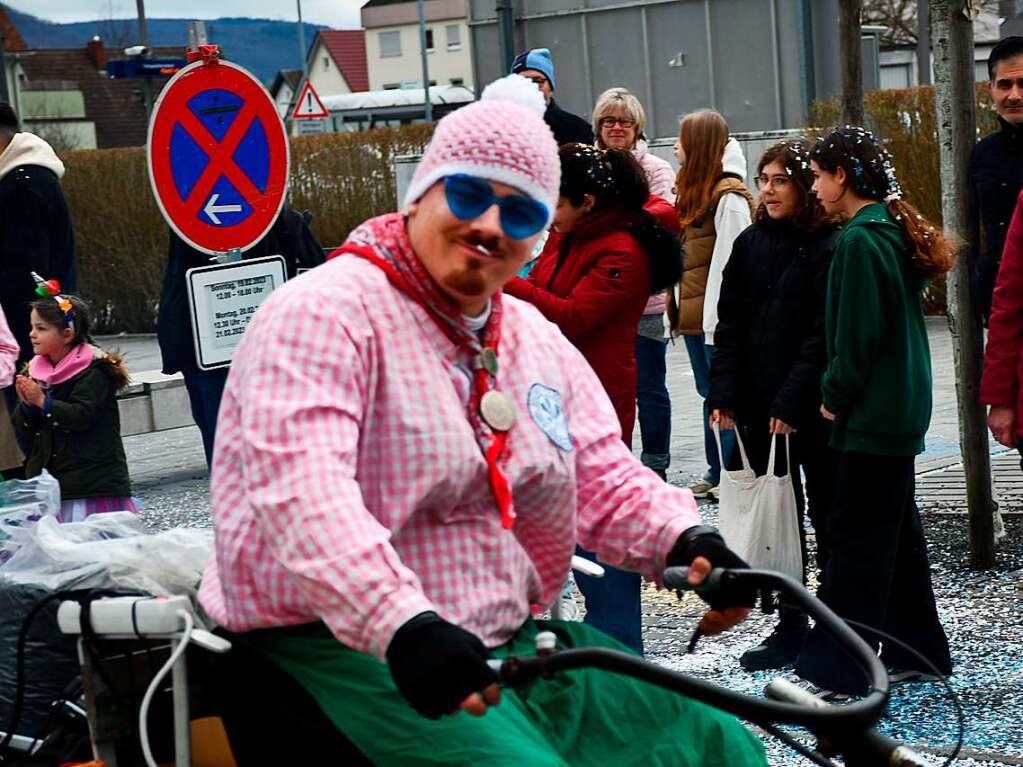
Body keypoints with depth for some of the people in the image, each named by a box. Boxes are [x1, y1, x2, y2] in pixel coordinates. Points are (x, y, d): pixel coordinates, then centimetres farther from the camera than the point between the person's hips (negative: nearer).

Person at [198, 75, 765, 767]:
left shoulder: (538, 341, 16)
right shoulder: (326, 312, -11)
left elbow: (604, 480, 13)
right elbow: (299, 484, -26)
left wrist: (685, 539, -9)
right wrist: (405, 626, -39)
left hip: (512, 640, 8)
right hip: (344, 648, -7)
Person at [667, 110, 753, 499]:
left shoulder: (728, 197, -14)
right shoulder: (692, 190, 14)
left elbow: (728, 262, -18)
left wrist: (718, 318, -20)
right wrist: (675, 307, 14)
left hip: (718, 316, -9)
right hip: (694, 315, 9)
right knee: (709, 393, 14)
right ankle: (716, 472, 21)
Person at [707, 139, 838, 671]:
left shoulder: (829, 249, -9)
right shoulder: (750, 244, 9)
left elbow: (824, 335, -14)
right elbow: (729, 325, 9)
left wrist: (792, 403, -18)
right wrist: (723, 396, -1)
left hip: (813, 409, -5)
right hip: (758, 408, 5)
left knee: (827, 515, 6)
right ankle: (790, 629, 16)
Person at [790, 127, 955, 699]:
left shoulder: (860, 239, -17)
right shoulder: (894, 229, 12)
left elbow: (858, 335, -20)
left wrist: (835, 396, -8)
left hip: (872, 412, -10)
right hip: (902, 406, 10)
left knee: (855, 536, -6)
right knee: (896, 529, 16)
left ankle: (834, 669, -3)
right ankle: (918, 652, 24)